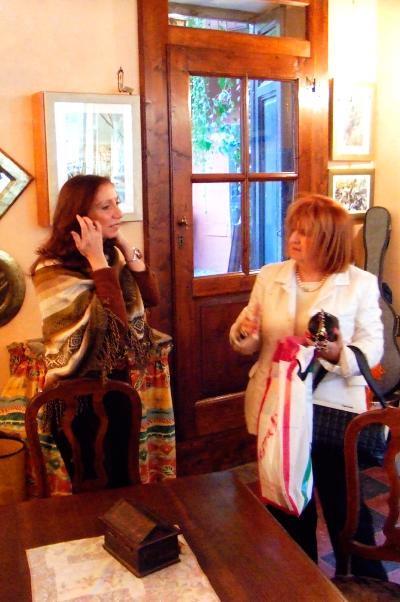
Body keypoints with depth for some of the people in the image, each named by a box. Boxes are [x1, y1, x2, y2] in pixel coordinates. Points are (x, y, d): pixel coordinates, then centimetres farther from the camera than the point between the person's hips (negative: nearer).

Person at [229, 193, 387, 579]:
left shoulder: (361, 283, -5)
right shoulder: (268, 277, 3)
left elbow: (373, 347, -7)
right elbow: (250, 345, 8)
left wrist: (339, 353, -28)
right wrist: (243, 331, -15)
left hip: (333, 410, -3)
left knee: (345, 507, 10)